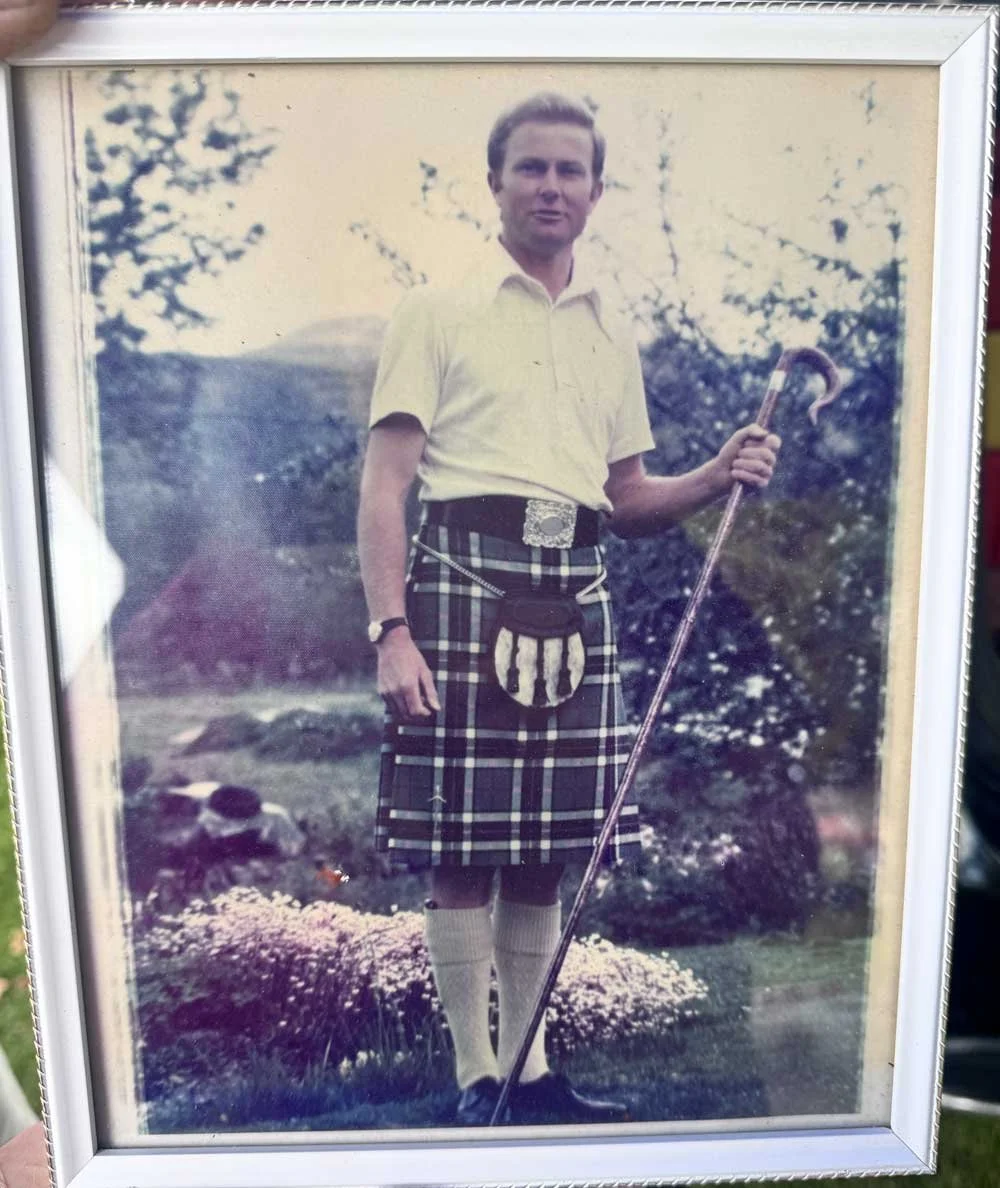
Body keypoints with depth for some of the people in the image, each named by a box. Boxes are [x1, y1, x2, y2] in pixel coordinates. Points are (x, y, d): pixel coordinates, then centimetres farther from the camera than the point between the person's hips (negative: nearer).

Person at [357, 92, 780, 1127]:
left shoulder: (611, 336, 20)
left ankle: (531, 1070, 23)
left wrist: (718, 477, 3)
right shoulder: (438, 311, 6)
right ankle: (475, 1078, 16)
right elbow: (383, 483, -3)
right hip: (465, 574, -4)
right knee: (461, 853, -1)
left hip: (575, 592, 5)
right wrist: (391, 629, -14)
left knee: (548, 850, 9)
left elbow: (628, 503, 22)